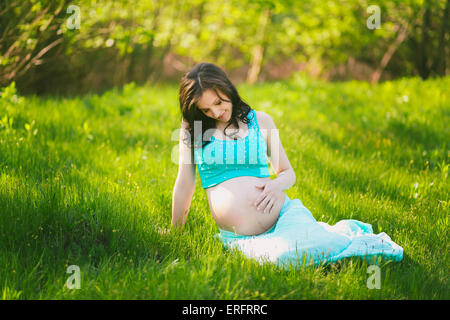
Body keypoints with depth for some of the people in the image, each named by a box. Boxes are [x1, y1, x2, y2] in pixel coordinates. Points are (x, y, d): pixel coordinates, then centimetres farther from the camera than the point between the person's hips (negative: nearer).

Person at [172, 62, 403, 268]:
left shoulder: (261, 121, 11)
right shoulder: (192, 130, 8)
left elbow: (288, 173, 18)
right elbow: (184, 185, 14)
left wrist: (276, 184, -5)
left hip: (283, 213, 1)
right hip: (239, 239, -1)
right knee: (279, 257, -37)